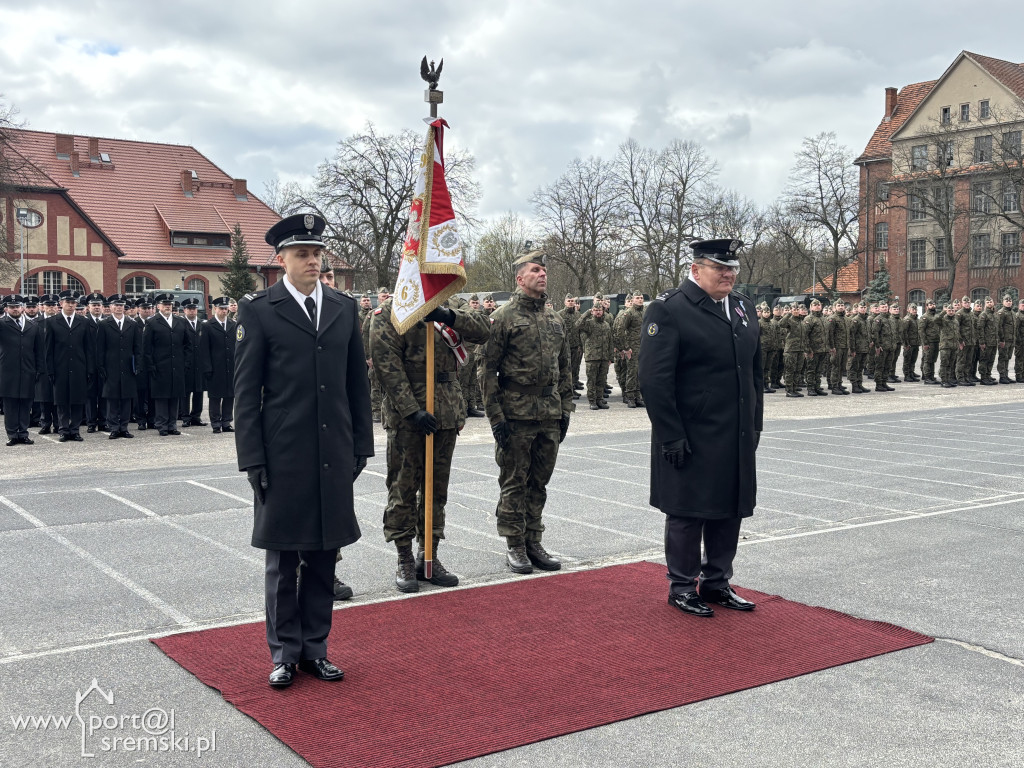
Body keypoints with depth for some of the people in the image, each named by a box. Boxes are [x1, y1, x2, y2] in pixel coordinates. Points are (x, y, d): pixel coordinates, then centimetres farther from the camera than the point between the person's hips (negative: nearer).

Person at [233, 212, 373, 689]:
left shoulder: (344, 308, 9)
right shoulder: (258, 311, -4)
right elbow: (246, 391, -5)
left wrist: (361, 445, 8)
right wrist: (252, 459, -9)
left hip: (334, 455, 4)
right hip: (283, 456, -4)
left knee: (323, 556, 11)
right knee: (283, 559, 7)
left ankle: (315, 647, 24)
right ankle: (284, 652, 20)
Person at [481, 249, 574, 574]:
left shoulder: (555, 320, 12)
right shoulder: (503, 317, -6)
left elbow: (564, 369, 18)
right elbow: (488, 369, -8)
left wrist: (565, 410, 12)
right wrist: (495, 415, -13)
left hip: (550, 416, 5)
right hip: (516, 415, -5)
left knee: (539, 483, 12)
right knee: (514, 483, 3)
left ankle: (534, 543, 22)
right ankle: (515, 547, 13)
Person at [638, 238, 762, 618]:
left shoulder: (742, 307, 12)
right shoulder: (668, 310, -11)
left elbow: (755, 371, 19)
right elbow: (655, 379, -15)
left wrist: (755, 425, 14)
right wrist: (670, 436, -17)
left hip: (737, 439, 7)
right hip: (691, 440, -7)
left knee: (730, 510, 13)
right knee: (687, 513, 4)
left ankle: (716, 582, 28)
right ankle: (682, 587, 18)